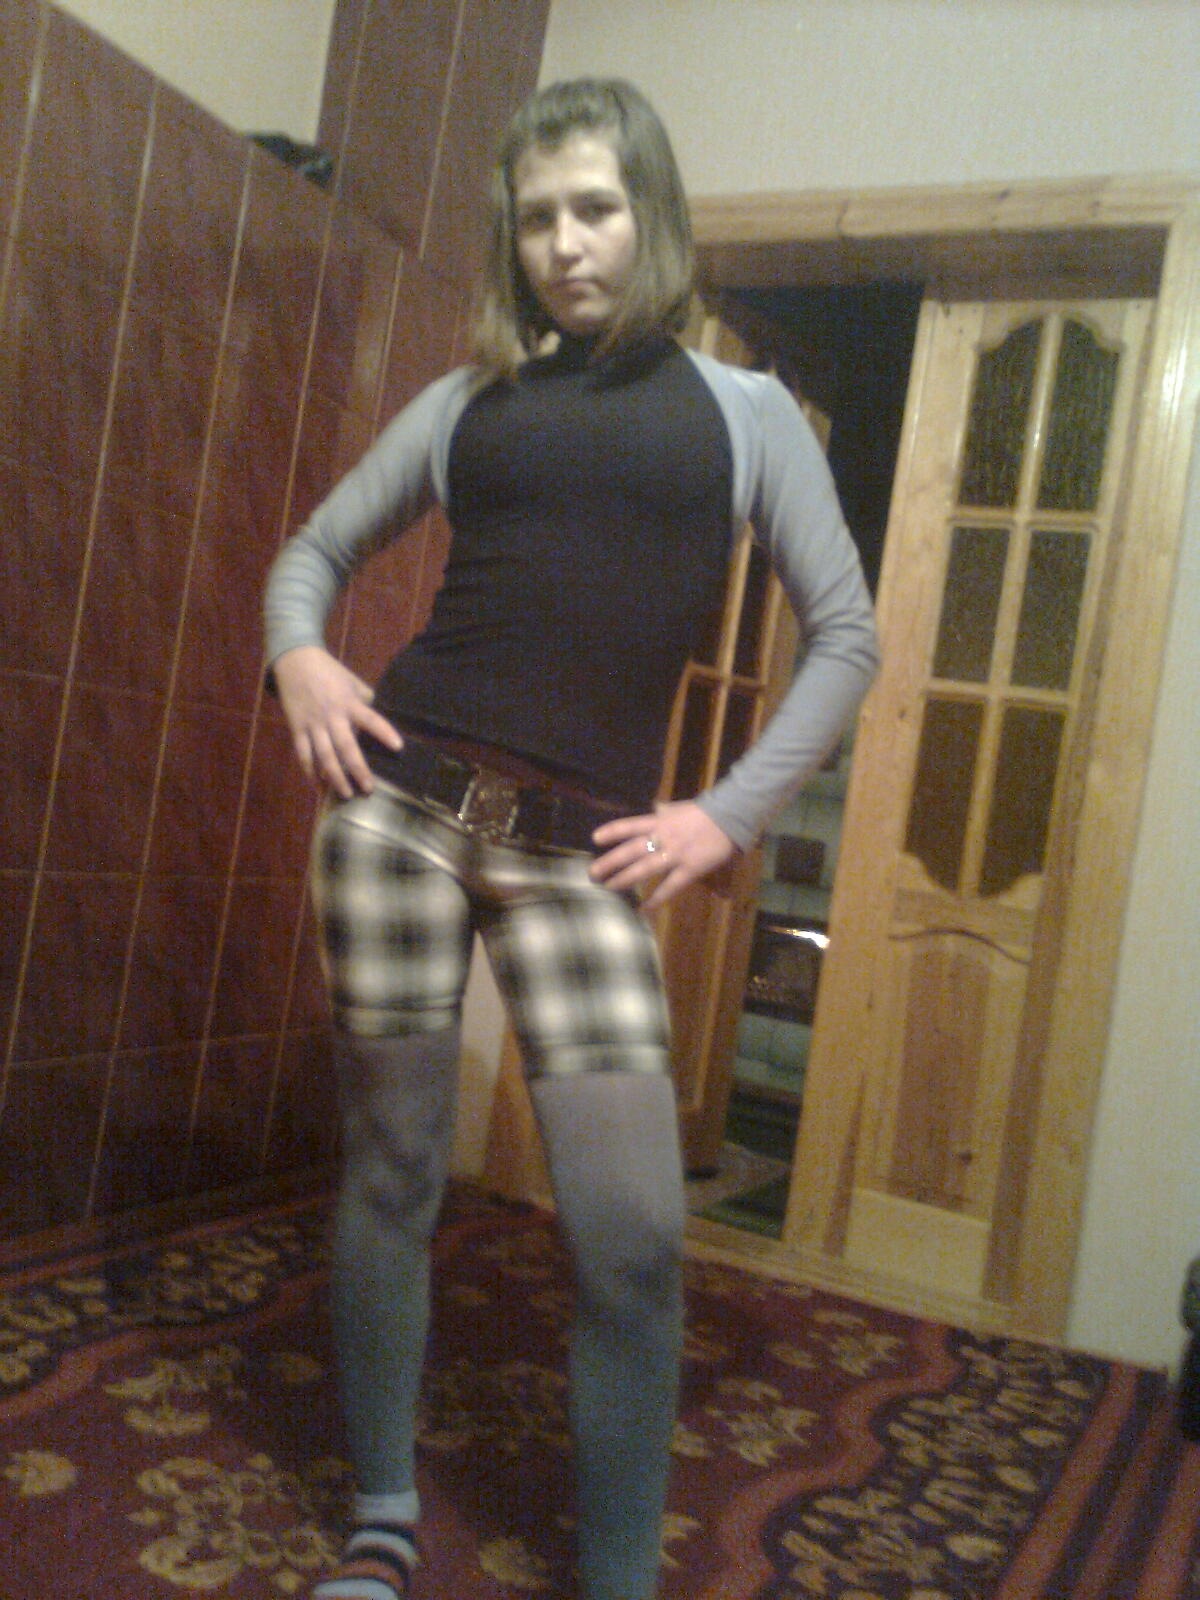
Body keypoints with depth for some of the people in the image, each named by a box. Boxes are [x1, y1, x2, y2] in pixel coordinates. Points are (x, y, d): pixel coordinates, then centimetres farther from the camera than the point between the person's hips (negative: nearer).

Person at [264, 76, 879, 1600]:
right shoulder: (469, 397, 14)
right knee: (390, 1175, 7)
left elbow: (845, 637, 10)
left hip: (578, 848, -1)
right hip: (404, 797, 2)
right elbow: (314, 548, 21)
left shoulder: (744, 411, 12)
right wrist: (298, 656, 0)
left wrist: (728, 814, 1)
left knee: (635, 1234, -6)